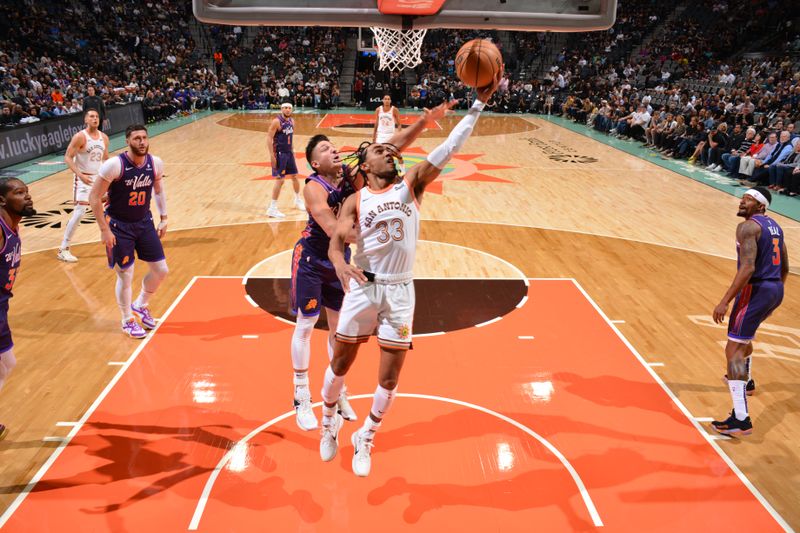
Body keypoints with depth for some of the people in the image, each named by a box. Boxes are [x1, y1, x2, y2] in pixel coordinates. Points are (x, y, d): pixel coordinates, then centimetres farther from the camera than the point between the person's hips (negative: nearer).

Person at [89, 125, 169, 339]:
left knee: (161, 270, 8)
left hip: (144, 222, 5)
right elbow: (94, 197, -17)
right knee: (125, 276, 3)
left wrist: (163, 219, 9)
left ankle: (141, 305, 35)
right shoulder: (114, 165, -22)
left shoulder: (155, 163, -6)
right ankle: (127, 321, 24)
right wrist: (105, 230, -17)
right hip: (119, 226, -5)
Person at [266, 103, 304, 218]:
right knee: (280, 180, -9)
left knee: (294, 176, 17)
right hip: (279, 153, -7)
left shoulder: (291, 121, 7)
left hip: (289, 152, 8)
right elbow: (269, 138, -18)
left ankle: (298, 200, 38)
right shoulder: (276, 122, -16)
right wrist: (272, 155, -23)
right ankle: (272, 208, -3)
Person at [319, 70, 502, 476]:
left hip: (400, 291, 1)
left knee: (389, 377, 6)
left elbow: (449, 149, -8)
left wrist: (480, 101, -15)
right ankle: (329, 422, 42)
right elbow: (334, 244, -6)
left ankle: (364, 440, 30)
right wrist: (341, 265, -29)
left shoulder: (411, 185, 2)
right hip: (362, 288, -1)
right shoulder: (356, 201, 1)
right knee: (341, 363, 13)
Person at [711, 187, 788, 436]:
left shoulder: (747, 227, -12)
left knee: (733, 350, -9)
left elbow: (748, 268, -24)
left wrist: (724, 301, -24)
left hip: (755, 290, -10)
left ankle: (741, 420, -16)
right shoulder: (774, 226, 16)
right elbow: (784, 268, 21)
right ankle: (746, 382, 57)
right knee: (744, 335, 34)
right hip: (776, 290, 10)